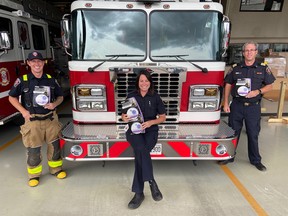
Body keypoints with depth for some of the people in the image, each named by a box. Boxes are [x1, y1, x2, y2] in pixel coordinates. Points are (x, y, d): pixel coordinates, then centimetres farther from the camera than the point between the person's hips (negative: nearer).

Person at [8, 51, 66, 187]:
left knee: (54, 145, 11)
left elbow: (60, 96, 12)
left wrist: (54, 104, -9)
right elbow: (12, 97, 5)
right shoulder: (23, 80, -4)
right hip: (33, 120, -2)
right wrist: (23, 111, -6)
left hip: (51, 119, 2)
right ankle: (34, 174, 27)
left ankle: (56, 169, 31)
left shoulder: (51, 80, 3)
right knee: (33, 150, 7)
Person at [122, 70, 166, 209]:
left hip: (150, 131, 0)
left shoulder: (155, 97, 5)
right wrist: (124, 118, -14)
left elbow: (163, 117, 7)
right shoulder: (131, 96, 7)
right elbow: (124, 114, 11)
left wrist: (151, 122, -13)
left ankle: (139, 193, -18)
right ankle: (152, 182, -24)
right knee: (141, 149, -33)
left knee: (139, 153, -28)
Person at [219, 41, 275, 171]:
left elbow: (269, 86, 6)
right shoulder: (235, 68, 3)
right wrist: (225, 103, 0)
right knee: (233, 132, 10)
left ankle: (255, 160, 26)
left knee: (253, 134, 9)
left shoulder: (263, 68, 3)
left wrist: (258, 91, -14)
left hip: (253, 107, 0)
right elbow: (228, 85, 6)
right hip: (236, 106, 1)